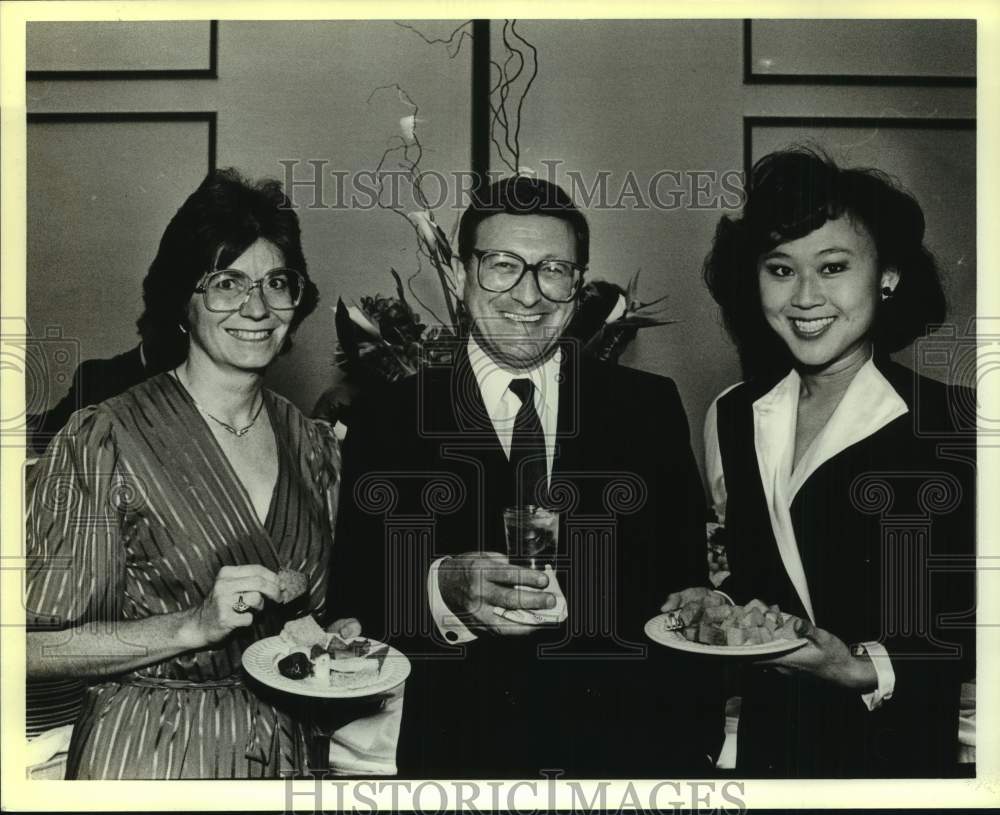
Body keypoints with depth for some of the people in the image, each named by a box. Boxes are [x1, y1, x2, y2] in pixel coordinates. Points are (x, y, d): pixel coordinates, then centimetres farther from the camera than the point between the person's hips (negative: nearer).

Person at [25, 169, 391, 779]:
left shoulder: (314, 445, 0)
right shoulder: (102, 442, -15)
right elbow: (35, 648, -15)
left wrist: (335, 637, -7)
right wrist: (194, 625, -23)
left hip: (289, 749, 5)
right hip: (145, 754, -4)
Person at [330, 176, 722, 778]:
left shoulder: (651, 407, 8)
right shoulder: (388, 419, 5)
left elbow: (685, 586, 7)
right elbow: (353, 593, 0)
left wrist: (569, 596, -7)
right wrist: (444, 589, -17)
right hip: (459, 744, 0)